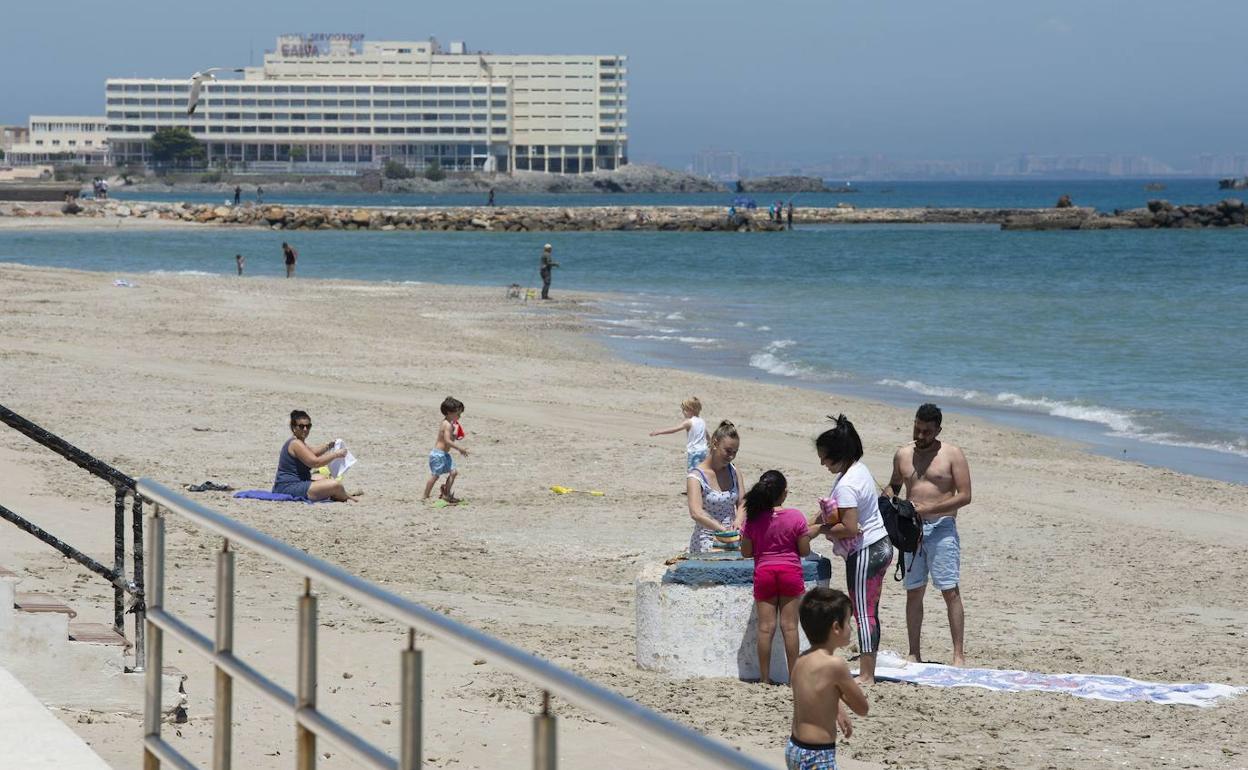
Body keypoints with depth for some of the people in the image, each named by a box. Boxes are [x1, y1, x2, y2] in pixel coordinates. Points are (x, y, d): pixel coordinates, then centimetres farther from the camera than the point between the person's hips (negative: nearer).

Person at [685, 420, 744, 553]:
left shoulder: (734, 472, 12)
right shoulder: (696, 476, -8)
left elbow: (742, 503, 8)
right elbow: (696, 513, -22)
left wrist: (738, 521, -16)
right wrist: (723, 529, -35)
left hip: (733, 538, 6)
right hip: (707, 541, -5)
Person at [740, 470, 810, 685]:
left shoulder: (753, 519, -5)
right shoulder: (795, 517, -9)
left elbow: (746, 552, 1)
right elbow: (804, 551, -5)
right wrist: (807, 536, 16)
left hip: (763, 573, 1)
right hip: (790, 572, -1)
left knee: (765, 627, 4)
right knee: (789, 626, 4)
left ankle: (765, 677, 6)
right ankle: (793, 676, 6)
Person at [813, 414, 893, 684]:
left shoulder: (846, 485, -22)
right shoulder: (859, 470, 9)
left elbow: (849, 528, -25)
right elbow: (833, 510, 18)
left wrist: (818, 529, -13)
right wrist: (811, 523, 10)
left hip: (864, 553, -10)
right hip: (879, 547, 10)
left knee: (863, 615, -5)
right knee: (869, 613, 13)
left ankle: (866, 675, -2)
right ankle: (868, 670, 18)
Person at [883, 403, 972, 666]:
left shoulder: (952, 455, -2)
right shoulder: (903, 455, 12)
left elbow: (964, 496, -7)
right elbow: (893, 486, 27)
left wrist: (928, 509, -17)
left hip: (941, 527, -4)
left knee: (950, 591, -7)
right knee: (913, 592, 6)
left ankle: (959, 655, -7)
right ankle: (914, 654, 11)